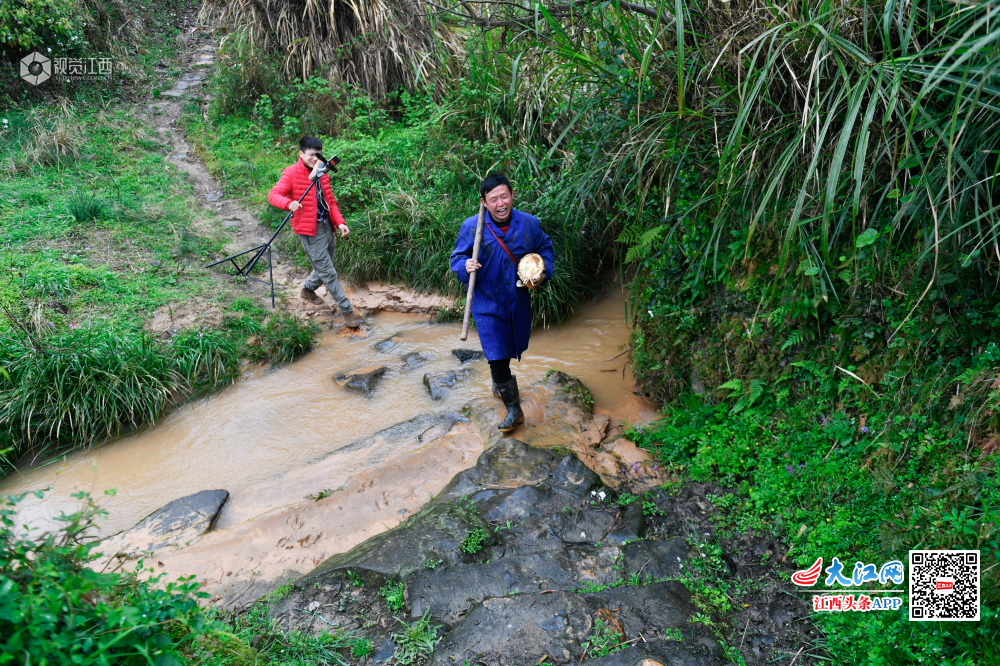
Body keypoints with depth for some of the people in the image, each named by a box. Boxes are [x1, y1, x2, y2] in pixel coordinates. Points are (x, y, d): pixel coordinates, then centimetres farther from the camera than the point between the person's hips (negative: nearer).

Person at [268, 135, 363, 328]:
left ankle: (307, 289, 48)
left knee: (325, 267, 20)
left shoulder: (322, 172, 11)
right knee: (328, 272, -3)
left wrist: (339, 222, 2)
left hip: (327, 226, 7)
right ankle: (347, 311, 2)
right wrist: (289, 203, -42)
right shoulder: (291, 173, -10)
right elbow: (273, 194, -20)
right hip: (310, 231, -7)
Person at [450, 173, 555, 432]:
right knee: (498, 357, -6)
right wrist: (465, 266, -27)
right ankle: (514, 409, 9)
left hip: (519, 302, 3)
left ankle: (500, 381, 53)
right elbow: (457, 257, -4)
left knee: (513, 350, 22)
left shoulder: (529, 223, -7)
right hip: (487, 304, -3)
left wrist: (544, 270, -8)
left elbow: (545, 247, 10)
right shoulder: (472, 227, -15)